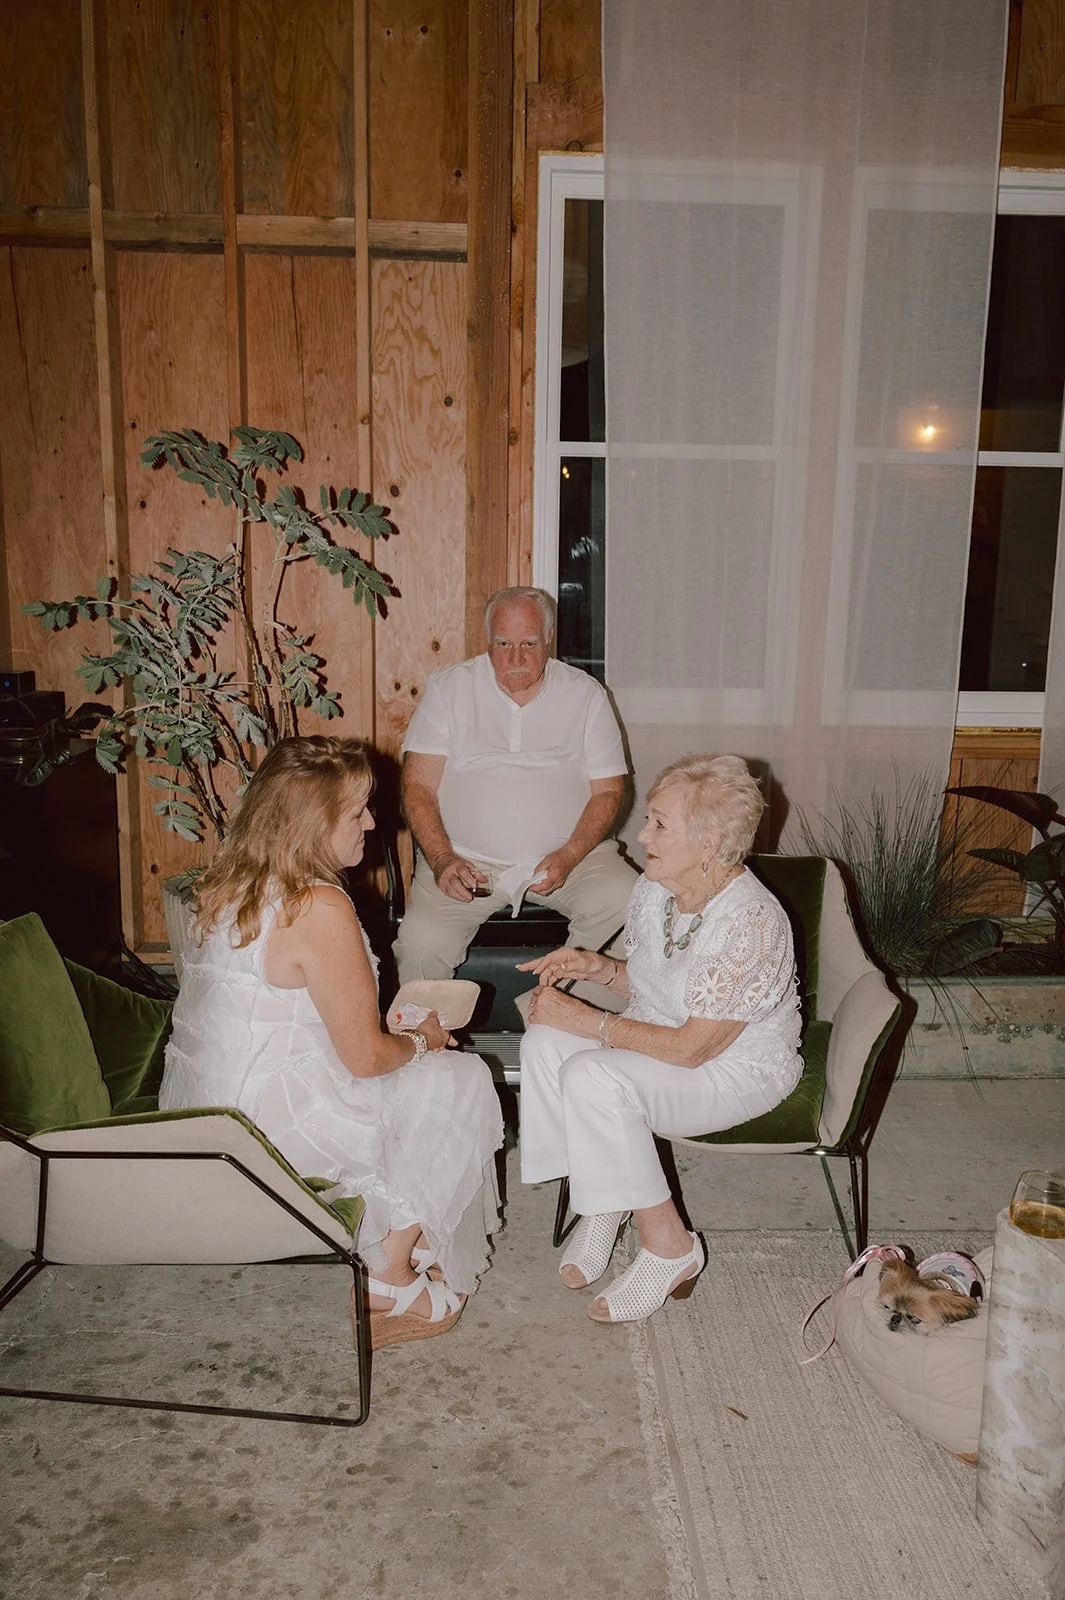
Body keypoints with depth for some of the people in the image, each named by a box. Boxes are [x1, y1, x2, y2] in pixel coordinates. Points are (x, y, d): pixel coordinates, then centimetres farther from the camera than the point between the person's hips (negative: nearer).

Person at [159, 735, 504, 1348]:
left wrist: (393, 1028, 11)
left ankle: (389, 1248, 26)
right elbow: (365, 1056, -19)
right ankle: (391, 1280, 12)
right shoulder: (320, 908, -24)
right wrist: (422, 1042, 2)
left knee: (406, 1069, 21)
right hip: (267, 1129, -9)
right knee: (463, 1081, 2)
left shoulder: (234, 881, 4)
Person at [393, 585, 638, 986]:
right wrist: (442, 861, -15)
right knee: (421, 945, -26)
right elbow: (418, 787, 1)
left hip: (570, 854, 1)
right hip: (466, 859, -1)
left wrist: (568, 857, -12)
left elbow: (608, 790, 5)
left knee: (630, 908, -25)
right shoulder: (448, 688, 6)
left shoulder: (586, 694, 7)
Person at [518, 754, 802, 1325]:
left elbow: (692, 1048, -26)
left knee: (593, 1078, -29)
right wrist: (597, 966, -8)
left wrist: (586, 1020, -22)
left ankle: (667, 1243, -10)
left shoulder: (751, 923, -29)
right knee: (543, 1044, -18)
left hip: (738, 1070, -7)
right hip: (660, 1038, 8)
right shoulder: (654, 889, -4)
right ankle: (599, 1199, -3)